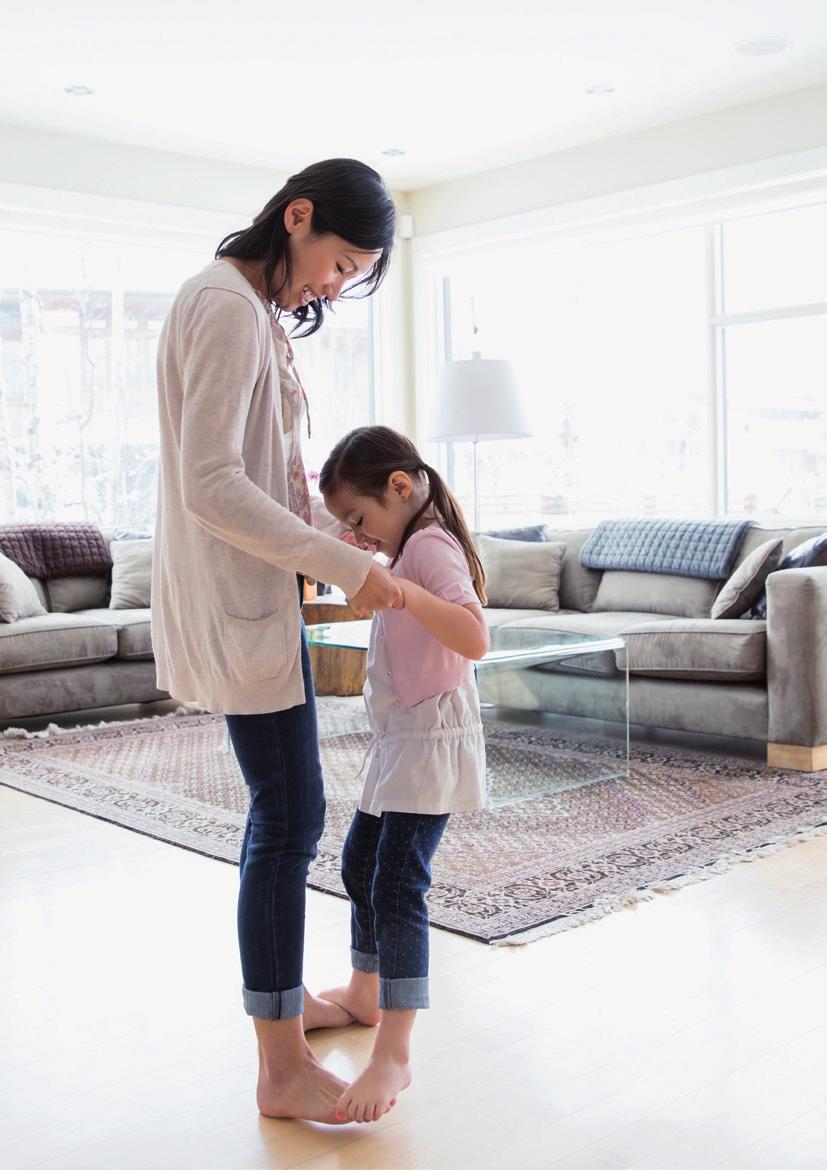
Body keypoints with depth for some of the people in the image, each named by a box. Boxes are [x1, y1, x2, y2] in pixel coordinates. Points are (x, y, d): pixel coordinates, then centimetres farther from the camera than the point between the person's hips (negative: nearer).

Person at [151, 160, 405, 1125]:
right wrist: (345, 567, -21)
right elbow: (211, 485, -24)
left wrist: (352, 542, 8)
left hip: (259, 591, 10)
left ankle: (282, 997, 34)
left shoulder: (255, 310, 16)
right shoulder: (225, 308, -16)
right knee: (290, 818, -6)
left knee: (284, 809, 18)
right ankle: (282, 1071, 6)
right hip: (237, 599, -10)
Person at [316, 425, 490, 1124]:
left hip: (432, 738, -11)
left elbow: (474, 639, -32)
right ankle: (364, 993, 38)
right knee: (361, 863, 20)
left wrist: (402, 589, -44)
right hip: (399, 738, 11)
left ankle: (394, 1054, -10)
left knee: (398, 884, -14)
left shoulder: (431, 547, -18)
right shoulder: (407, 549, 14)